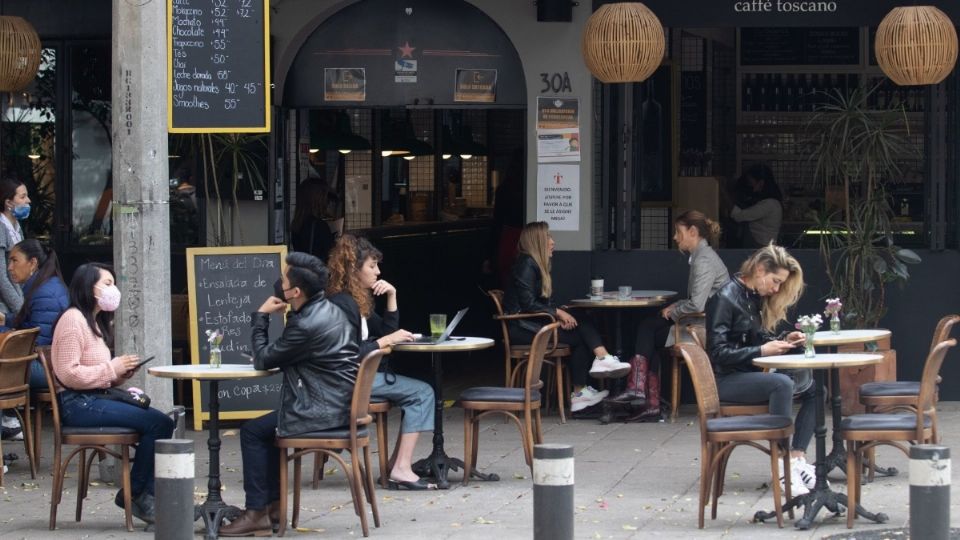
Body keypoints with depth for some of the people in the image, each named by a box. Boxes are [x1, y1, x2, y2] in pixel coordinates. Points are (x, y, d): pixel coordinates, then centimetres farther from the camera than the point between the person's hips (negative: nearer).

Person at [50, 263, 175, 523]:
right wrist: (113, 368, -15)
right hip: (77, 404, -10)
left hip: (95, 399, 10)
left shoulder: (96, 322, 23)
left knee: (161, 421, -10)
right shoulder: (73, 320, -9)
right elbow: (68, 374, -18)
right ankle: (135, 494, -7)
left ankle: (146, 495, -13)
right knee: (158, 424, -19)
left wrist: (121, 374, 3)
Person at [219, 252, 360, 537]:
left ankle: (257, 513, 0)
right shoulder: (329, 310, 10)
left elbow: (263, 359, -11)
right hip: (340, 403, 10)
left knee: (252, 431, -1)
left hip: (323, 411, -10)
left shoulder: (306, 325, -22)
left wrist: (261, 316, -2)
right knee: (266, 427, 23)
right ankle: (274, 505, 22)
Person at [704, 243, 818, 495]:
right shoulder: (725, 298, -14)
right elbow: (718, 353, -18)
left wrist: (784, 340, 1)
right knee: (782, 384, -34)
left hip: (749, 374, 9)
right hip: (725, 380, -9)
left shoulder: (754, 298, 12)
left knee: (813, 388, -9)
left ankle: (798, 457, -16)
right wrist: (762, 350, -22)